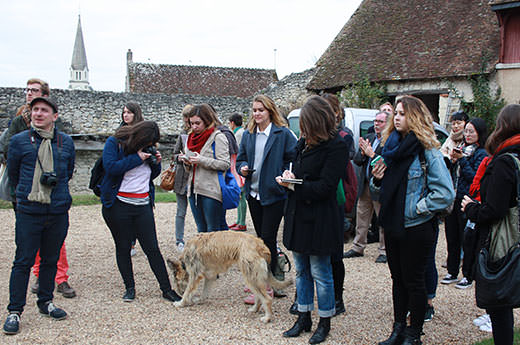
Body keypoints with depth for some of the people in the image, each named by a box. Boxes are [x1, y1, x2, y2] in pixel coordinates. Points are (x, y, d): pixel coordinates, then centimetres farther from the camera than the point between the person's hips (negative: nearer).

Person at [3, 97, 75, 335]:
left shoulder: (66, 142, 7)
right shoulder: (19, 141, 0)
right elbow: (12, 173, 10)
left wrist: (56, 182, 12)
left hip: (58, 212, 3)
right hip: (29, 211, -2)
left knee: (51, 259, 13)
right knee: (23, 261, -1)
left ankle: (46, 302, 29)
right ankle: (14, 311, 9)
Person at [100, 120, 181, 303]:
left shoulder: (147, 148, 9)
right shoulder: (114, 143, -5)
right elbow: (111, 167, -20)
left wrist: (156, 163, -1)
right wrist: (137, 158, -17)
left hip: (143, 205, 3)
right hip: (118, 205, -3)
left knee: (152, 249, 2)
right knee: (123, 248, 7)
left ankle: (167, 289, 7)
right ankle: (129, 288, 21)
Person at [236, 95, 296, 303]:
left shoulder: (283, 134, -7)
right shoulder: (248, 135, 10)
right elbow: (240, 159, 16)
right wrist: (243, 168, -5)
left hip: (274, 194, -6)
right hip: (253, 193, 6)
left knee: (268, 238, -6)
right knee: (261, 237, 13)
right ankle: (274, 275, 26)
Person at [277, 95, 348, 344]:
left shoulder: (336, 147, -14)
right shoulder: (303, 142, 9)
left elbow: (325, 187, -18)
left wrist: (293, 185, -14)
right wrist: (289, 176, -2)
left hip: (319, 219, -7)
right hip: (298, 214, 8)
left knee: (320, 273, 4)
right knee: (301, 271, 16)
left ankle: (324, 323, 20)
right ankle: (304, 318, 29)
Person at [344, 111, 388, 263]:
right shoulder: (368, 138, 10)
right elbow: (356, 160, 8)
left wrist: (371, 154, -21)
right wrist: (363, 153, -11)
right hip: (365, 186, 7)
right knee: (361, 218, 15)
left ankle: (384, 251, 15)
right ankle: (358, 248, 27)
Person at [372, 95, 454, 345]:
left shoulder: (428, 151, -13)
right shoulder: (391, 147, 7)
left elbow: (445, 193, -18)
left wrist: (419, 208, -16)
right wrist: (376, 180, -2)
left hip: (415, 228, -6)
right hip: (392, 225, 7)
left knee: (414, 281, 5)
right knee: (398, 278, 16)